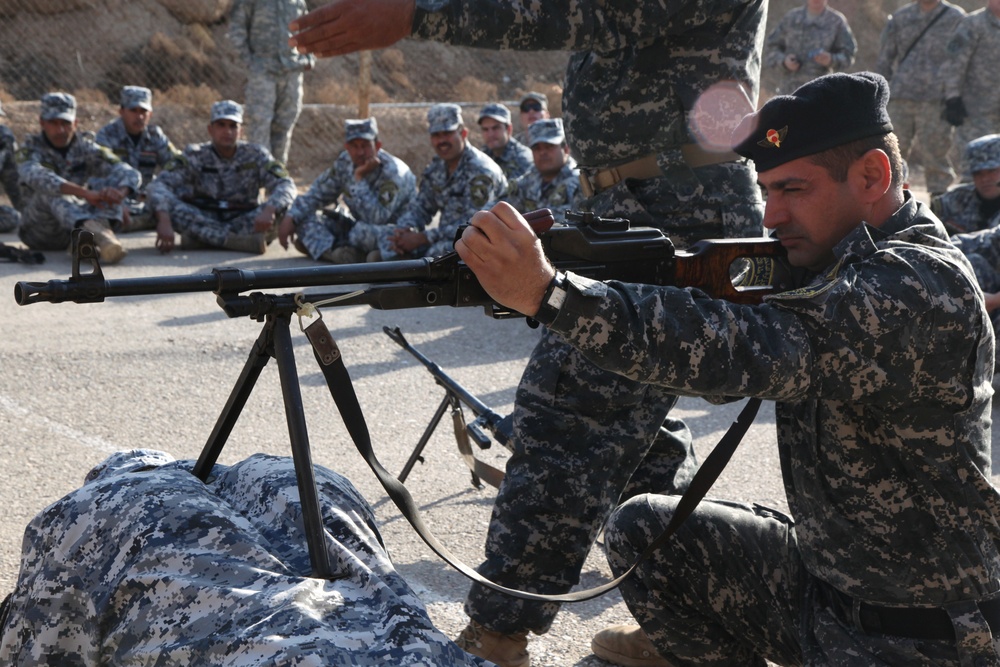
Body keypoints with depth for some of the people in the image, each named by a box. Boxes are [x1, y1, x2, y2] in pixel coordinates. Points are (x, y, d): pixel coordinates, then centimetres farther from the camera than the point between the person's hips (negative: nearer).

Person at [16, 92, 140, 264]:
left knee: (110, 188, -18)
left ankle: (101, 228, -49)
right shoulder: (30, 150, -4)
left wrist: (120, 192, -35)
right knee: (50, 191, -31)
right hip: (40, 233, -3)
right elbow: (36, 177, -29)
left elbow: (130, 174, -9)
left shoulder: (85, 148, 5)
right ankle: (98, 233, -57)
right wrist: (85, 193, -44)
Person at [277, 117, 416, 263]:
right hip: (361, 227, 7)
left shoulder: (393, 172, -25)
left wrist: (360, 178, -32)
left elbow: (376, 219, -33)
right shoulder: (344, 163, -5)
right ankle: (338, 254, -33)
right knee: (303, 218, -8)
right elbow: (317, 194, 3)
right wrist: (290, 218, -12)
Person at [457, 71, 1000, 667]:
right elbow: (729, 360, 2)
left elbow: (754, 353, -37)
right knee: (644, 531, 8)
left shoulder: (922, 287, -24)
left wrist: (547, 293, -42)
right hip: (821, 573, 9)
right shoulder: (847, 264, 5)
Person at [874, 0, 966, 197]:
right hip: (901, 97, 3)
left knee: (934, 153, -1)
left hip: (936, 100, -3)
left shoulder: (956, 18, 4)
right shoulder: (900, 17, 12)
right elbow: (884, 59, 15)